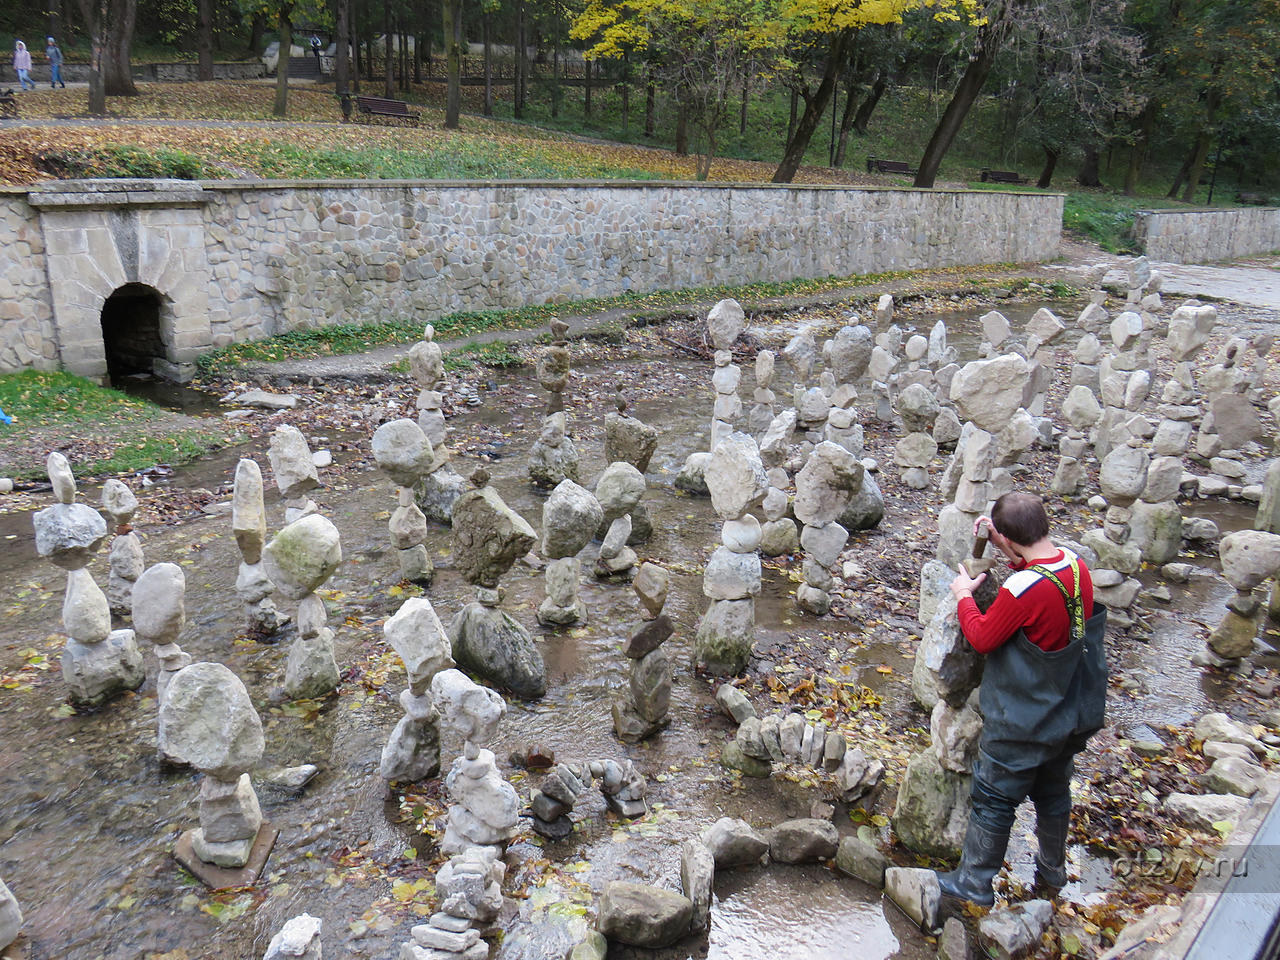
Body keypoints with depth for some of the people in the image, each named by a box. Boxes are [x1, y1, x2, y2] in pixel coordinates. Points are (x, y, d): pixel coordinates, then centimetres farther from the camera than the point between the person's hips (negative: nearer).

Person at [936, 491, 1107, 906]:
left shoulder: (1023, 590, -32)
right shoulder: (1076, 565, -8)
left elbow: (982, 638, -18)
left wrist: (964, 596, -3)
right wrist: (1000, 535, 4)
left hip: (1023, 724, -8)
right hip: (1073, 714, 8)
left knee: (993, 800, 9)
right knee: (1054, 791, 26)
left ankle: (975, 882, 22)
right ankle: (1053, 869, 44)